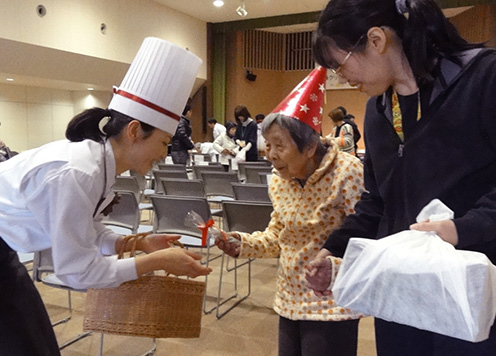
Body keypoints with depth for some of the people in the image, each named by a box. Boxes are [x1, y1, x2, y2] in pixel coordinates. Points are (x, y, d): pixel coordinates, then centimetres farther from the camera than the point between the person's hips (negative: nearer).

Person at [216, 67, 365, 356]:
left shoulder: (347, 172, -19)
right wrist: (242, 243, -7)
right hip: (289, 302, 6)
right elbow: (278, 237, 8)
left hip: (331, 306, -6)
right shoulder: (279, 180, 0)